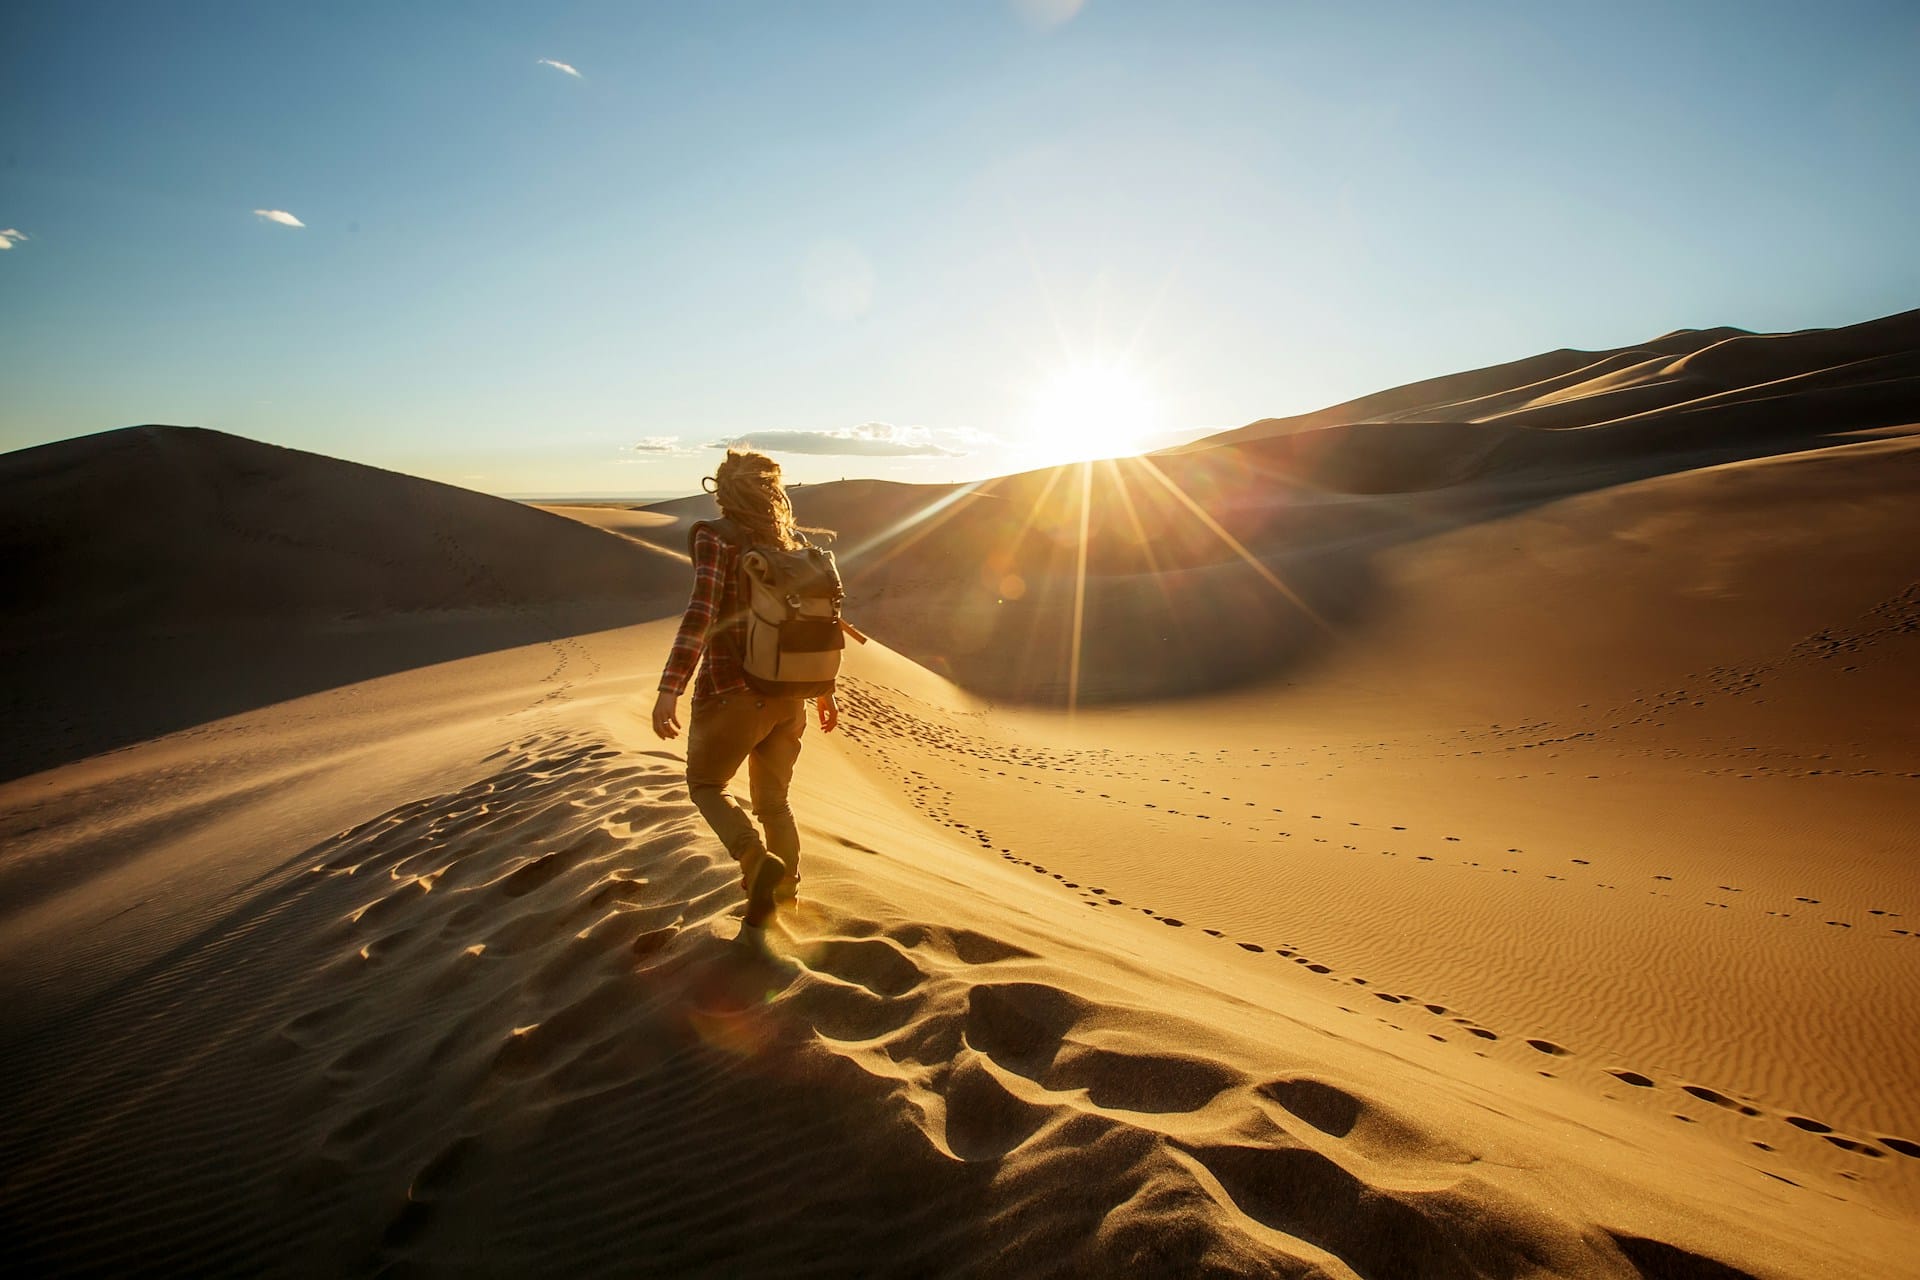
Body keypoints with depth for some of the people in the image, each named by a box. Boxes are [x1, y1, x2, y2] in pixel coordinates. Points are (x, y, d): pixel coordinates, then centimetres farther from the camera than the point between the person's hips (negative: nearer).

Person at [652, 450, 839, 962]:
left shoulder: (717, 537, -7)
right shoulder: (794, 540, 9)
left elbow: (702, 612, -21)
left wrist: (670, 689, -26)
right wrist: (824, 689, 20)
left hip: (733, 693, -5)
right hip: (790, 693, 5)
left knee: (705, 785, 16)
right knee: (773, 800, 19)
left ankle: (760, 861, -8)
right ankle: (776, 902, 26)